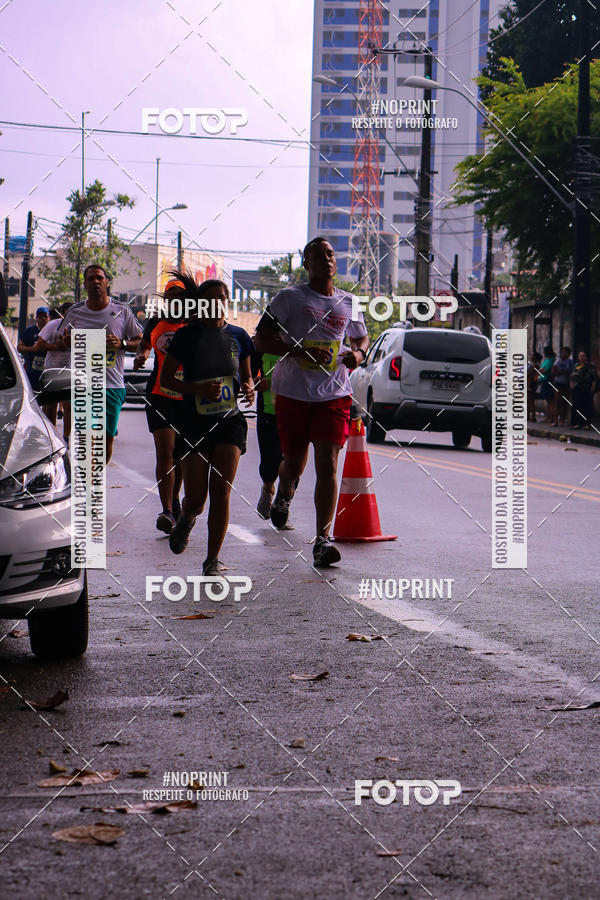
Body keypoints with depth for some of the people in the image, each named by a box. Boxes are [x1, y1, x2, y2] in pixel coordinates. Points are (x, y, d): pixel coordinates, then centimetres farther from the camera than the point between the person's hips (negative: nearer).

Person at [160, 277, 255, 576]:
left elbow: (246, 375, 20)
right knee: (195, 497, -2)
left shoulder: (238, 336, 8)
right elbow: (166, 378, 1)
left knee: (221, 490, -10)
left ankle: (213, 560, -3)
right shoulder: (187, 336, -1)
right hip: (195, 420, -1)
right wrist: (198, 389, -15)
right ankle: (185, 520, 36)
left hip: (230, 419, 2)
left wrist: (249, 388, -4)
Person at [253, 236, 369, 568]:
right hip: (293, 393, -1)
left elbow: (361, 336, 27)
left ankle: (322, 540, -12)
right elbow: (261, 341, -3)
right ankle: (284, 494, 49)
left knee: (327, 465, -10)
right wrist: (298, 350, -18)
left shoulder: (347, 303, 11)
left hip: (334, 394, 1)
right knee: (294, 461, 11)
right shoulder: (289, 298, 0)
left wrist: (358, 353, 3)